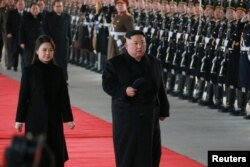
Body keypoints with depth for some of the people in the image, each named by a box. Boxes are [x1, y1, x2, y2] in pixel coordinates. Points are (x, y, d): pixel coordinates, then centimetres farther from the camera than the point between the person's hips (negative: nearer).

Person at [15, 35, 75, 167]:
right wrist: (19, 119, -4)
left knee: (56, 154, 3)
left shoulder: (58, 71, 3)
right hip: (35, 118, -3)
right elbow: (23, 96, -3)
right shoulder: (29, 71, -4)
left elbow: (64, 97, 5)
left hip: (54, 118, 3)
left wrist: (68, 118, 2)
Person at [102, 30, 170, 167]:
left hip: (149, 114, 4)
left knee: (150, 149, 5)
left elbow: (160, 89, 12)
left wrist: (163, 110, 11)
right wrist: (124, 90, -23)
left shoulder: (154, 63, 9)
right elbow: (107, 84, -7)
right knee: (127, 150, -2)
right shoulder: (115, 63, -3)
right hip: (126, 115, -4)